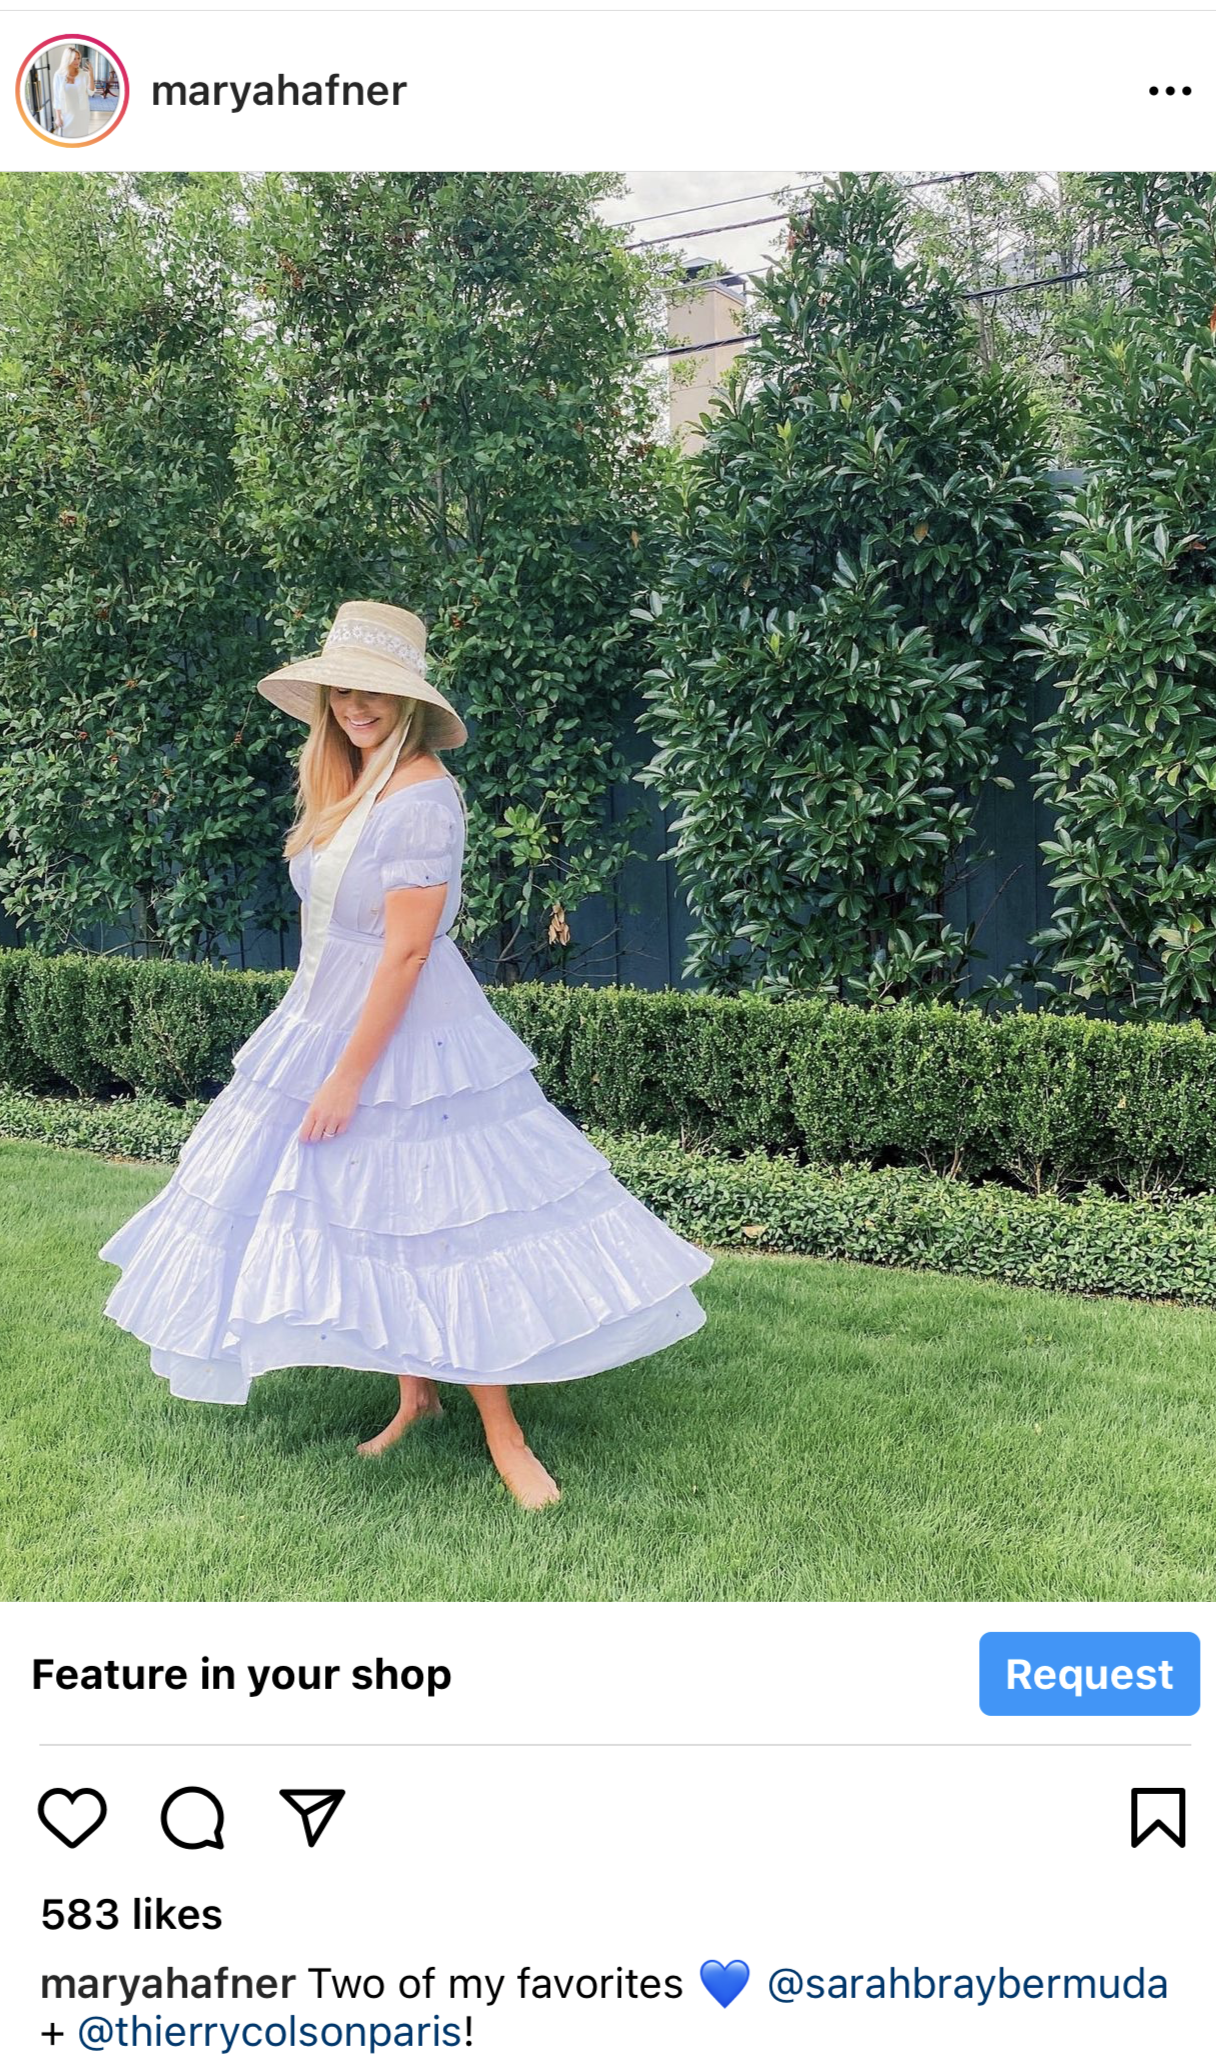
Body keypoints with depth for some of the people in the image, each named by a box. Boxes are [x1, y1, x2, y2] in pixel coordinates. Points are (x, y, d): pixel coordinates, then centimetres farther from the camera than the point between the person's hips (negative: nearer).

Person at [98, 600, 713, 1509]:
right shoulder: (349, 785, 9)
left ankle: (503, 1435, 7)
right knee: (365, 1213, 14)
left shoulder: (423, 797, -18)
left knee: (437, 1224, -4)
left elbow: (406, 950, -21)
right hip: (325, 1020, 9)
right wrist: (327, 1054, 18)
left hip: (408, 1036, -9)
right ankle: (416, 1394, 30)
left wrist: (348, 1076, -20)